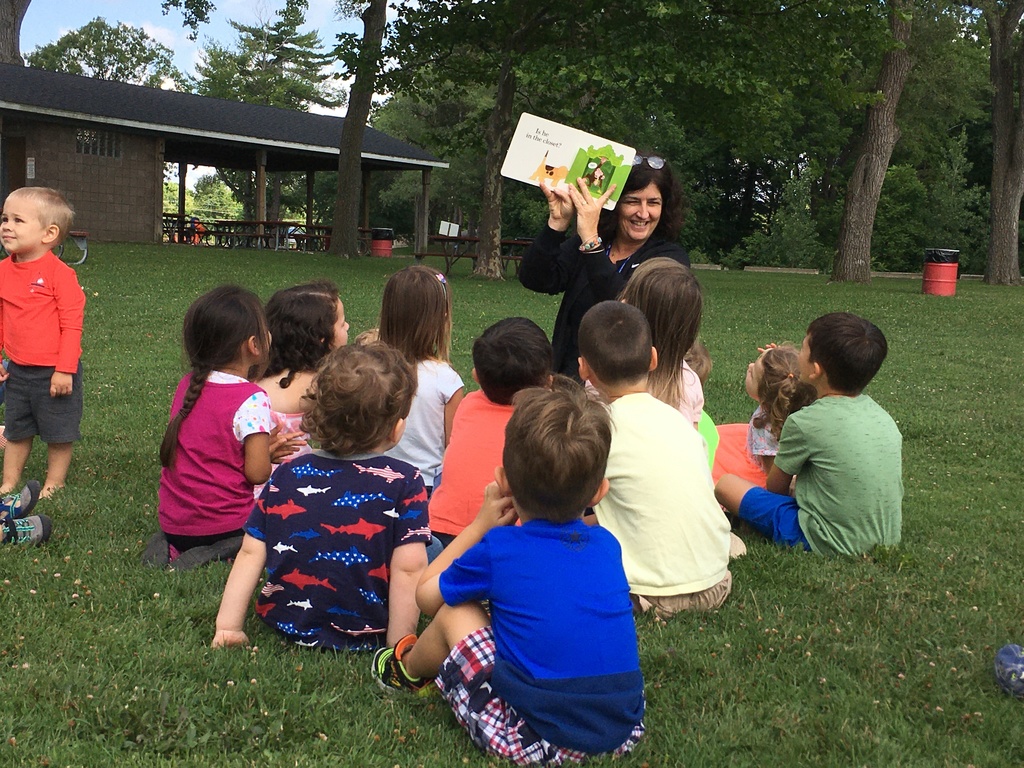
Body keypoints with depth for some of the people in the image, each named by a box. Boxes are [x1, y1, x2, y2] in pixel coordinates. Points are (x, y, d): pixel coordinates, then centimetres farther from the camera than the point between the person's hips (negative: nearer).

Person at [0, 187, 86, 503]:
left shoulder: (59, 274, -18)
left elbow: (72, 325, -18)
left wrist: (64, 370, -19)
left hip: (55, 372, -6)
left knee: (59, 434, 8)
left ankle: (53, 485, 25)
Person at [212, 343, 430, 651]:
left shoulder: (287, 474, 0)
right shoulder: (405, 482, -12)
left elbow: (250, 553, 0)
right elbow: (409, 569, -17)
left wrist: (227, 627, 5)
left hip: (284, 625, 5)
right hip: (363, 637, -5)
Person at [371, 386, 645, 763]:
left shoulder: (497, 549, -7)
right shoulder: (607, 546, 5)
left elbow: (426, 594, 12)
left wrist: (481, 525, 16)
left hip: (538, 739, -5)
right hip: (625, 732, 5)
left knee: (453, 612, 12)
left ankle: (410, 671, 41)